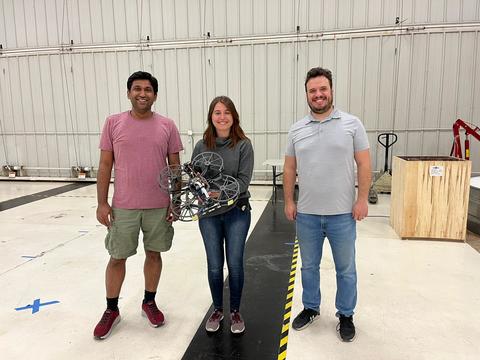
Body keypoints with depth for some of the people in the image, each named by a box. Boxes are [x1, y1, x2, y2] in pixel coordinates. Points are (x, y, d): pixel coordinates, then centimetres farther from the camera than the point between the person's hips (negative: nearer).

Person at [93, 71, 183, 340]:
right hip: (123, 206, 0)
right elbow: (105, 165, 1)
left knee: (154, 254, 14)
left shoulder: (167, 126, 0)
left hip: (159, 207, 1)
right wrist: (102, 203, -3)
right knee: (117, 257, 11)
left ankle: (149, 303, 35)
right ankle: (112, 310, 31)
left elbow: (175, 167, 3)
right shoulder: (113, 123, -1)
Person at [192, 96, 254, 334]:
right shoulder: (201, 146, 1)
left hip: (236, 212, -1)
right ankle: (217, 310, 33)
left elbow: (244, 180, -11)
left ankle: (235, 312, 29)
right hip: (208, 214, 2)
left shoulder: (243, 145, -6)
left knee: (235, 264, 7)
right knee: (214, 266, 11)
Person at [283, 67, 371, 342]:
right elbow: (289, 169, 7)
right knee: (309, 266, 18)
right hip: (306, 214, 3)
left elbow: (364, 164, -4)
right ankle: (311, 308, 38)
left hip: (343, 214, -2)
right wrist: (289, 201, 4)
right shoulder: (297, 130, 4)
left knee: (346, 269, 13)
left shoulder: (352, 124, -3)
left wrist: (362, 199, -9)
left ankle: (346, 315, 34)